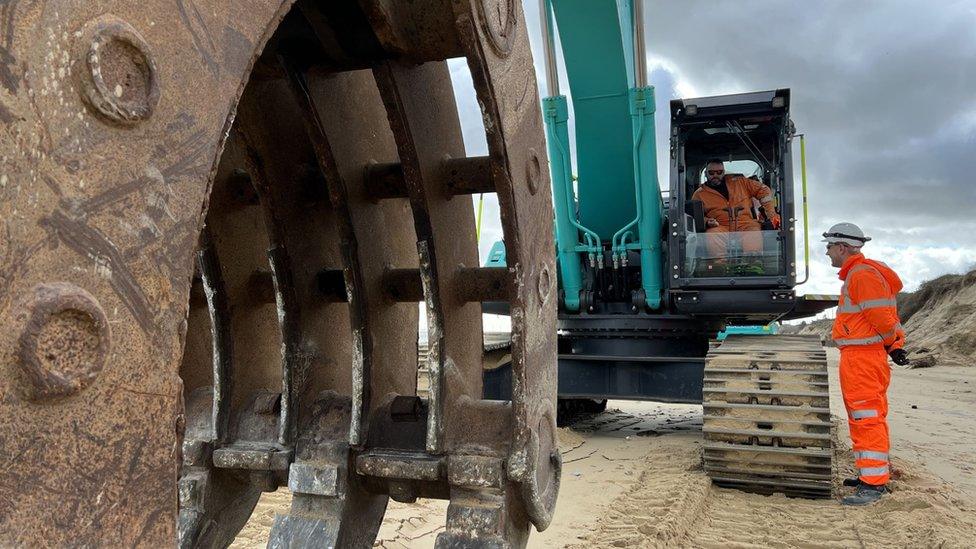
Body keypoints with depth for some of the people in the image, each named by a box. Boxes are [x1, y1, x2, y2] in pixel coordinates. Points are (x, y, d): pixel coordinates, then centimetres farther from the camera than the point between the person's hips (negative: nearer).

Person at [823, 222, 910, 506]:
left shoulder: (863, 274, -15)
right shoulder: (855, 274, 19)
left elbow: (882, 317, -20)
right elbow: (883, 318, 22)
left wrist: (892, 344, -5)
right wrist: (893, 345, 16)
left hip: (863, 357, -11)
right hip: (857, 356, 11)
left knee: (867, 417, -10)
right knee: (862, 418, 17)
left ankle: (873, 484, -7)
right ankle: (871, 473, 27)